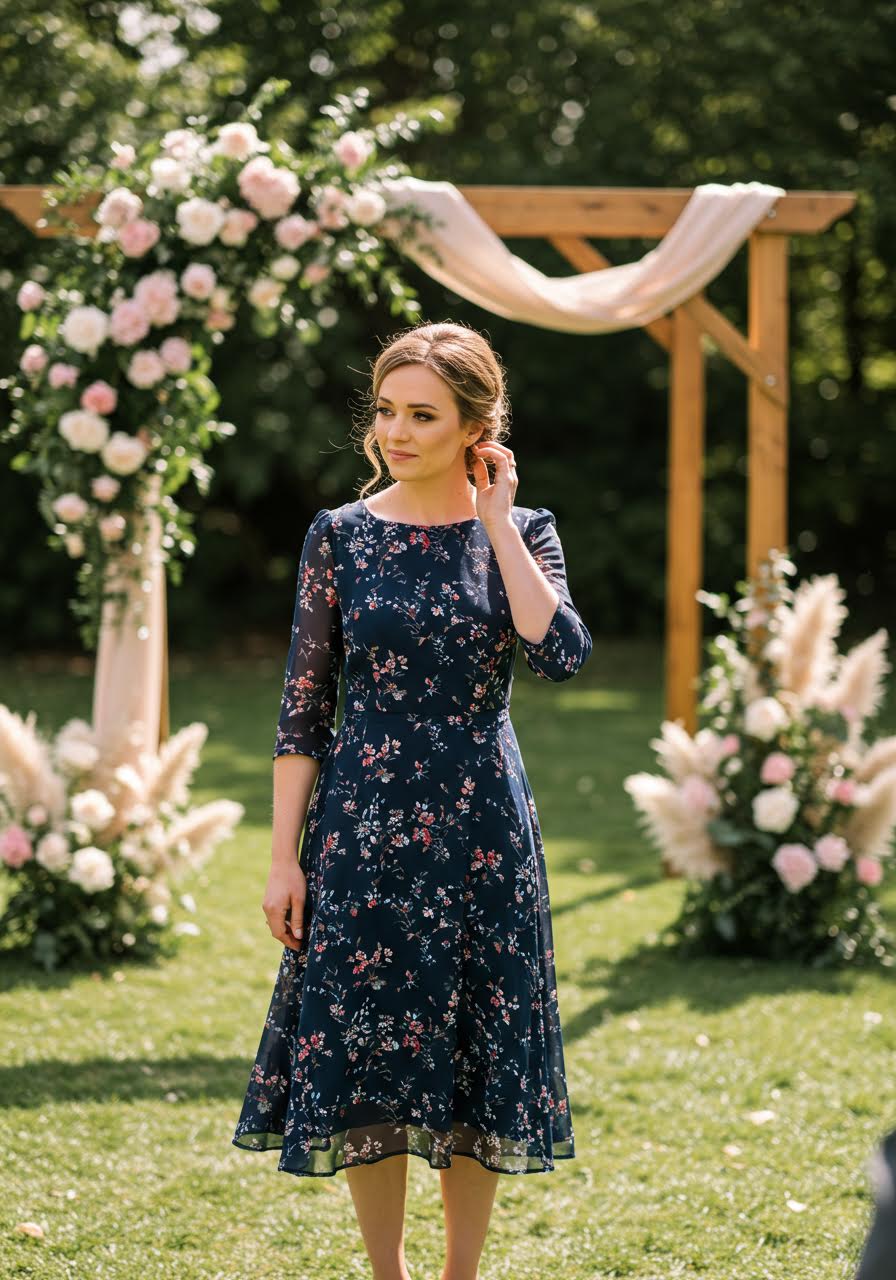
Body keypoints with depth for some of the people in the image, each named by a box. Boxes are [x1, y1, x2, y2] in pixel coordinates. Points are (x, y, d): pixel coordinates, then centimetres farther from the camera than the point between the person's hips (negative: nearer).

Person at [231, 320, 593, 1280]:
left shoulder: (520, 533, 2)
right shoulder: (340, 536, 1)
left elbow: (562, 654, -17)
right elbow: (302, 708, 1)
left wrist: (495, 520, -11)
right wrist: (284, 856, -3)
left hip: (481, 827, 0)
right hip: (364, 825, 0)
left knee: (479, 1063, 5)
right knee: (363, 1063, 2)